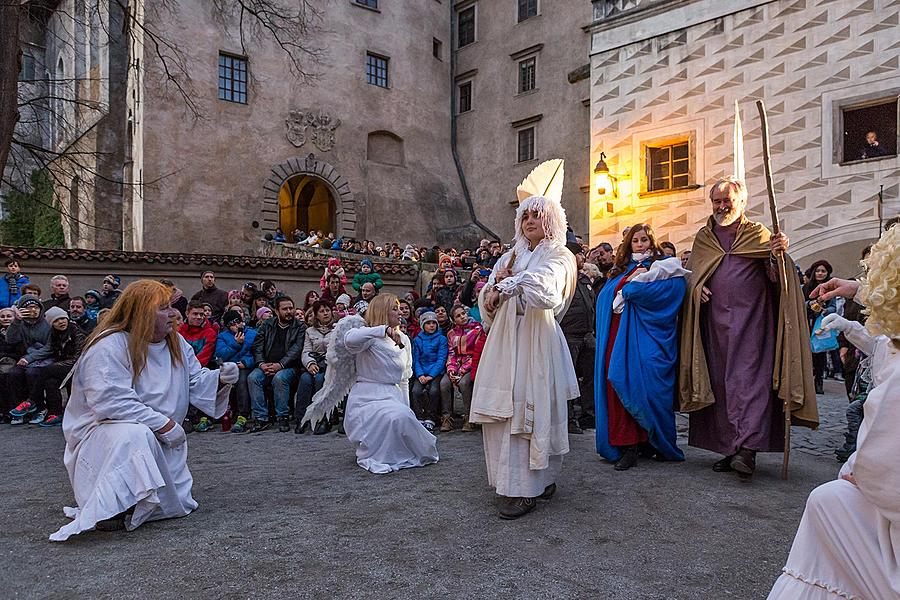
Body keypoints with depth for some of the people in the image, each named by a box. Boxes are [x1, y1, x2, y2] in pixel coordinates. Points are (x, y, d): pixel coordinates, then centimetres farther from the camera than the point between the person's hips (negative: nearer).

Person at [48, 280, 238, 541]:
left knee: (179, 504, -1)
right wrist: (164, 424, -30)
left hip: (160, 440, 6)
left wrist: (220, 379, -22)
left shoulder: (176, 342, 2)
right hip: (103, 431, -6)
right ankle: (108, 508, -22)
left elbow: (195, 384, 1)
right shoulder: (108, 347, -21)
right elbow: (109, 401, -31)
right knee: (134, 436, -41)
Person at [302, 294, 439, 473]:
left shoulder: (404, 339, 14)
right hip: (367, 398, -6)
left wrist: (406, 407, 13)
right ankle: (375, 457, -6)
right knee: (396, 419, -32)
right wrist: (384, 330, -38)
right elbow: (349, 339, -33)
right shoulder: (369, 336, -7)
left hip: (393, 397, 7)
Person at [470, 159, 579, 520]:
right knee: (501, 412, 3)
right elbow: (486, 304, 16)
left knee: (528, 411, -7)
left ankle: (527, 488, 0)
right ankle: (511, 480, 16)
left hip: (537, 342, -5)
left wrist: (507, 284, -8)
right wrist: (497, 283, -4)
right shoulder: (510, 257, 20)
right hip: (504, 342, 6)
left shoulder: (557, 256, 3)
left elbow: (545, 294, -17)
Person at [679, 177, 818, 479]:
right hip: (714, 322, 4)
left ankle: (747, 448, -14)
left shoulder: (758, 234, 5)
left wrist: (777, 255, -24)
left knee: (749, 378, -11)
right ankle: (729, 449, 12)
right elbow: (692, 275, 20)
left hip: (751, 320, -3)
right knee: (721, 382, 5)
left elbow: (775, 279, -4)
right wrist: (696, 288, -2)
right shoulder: (703, 238, 15)